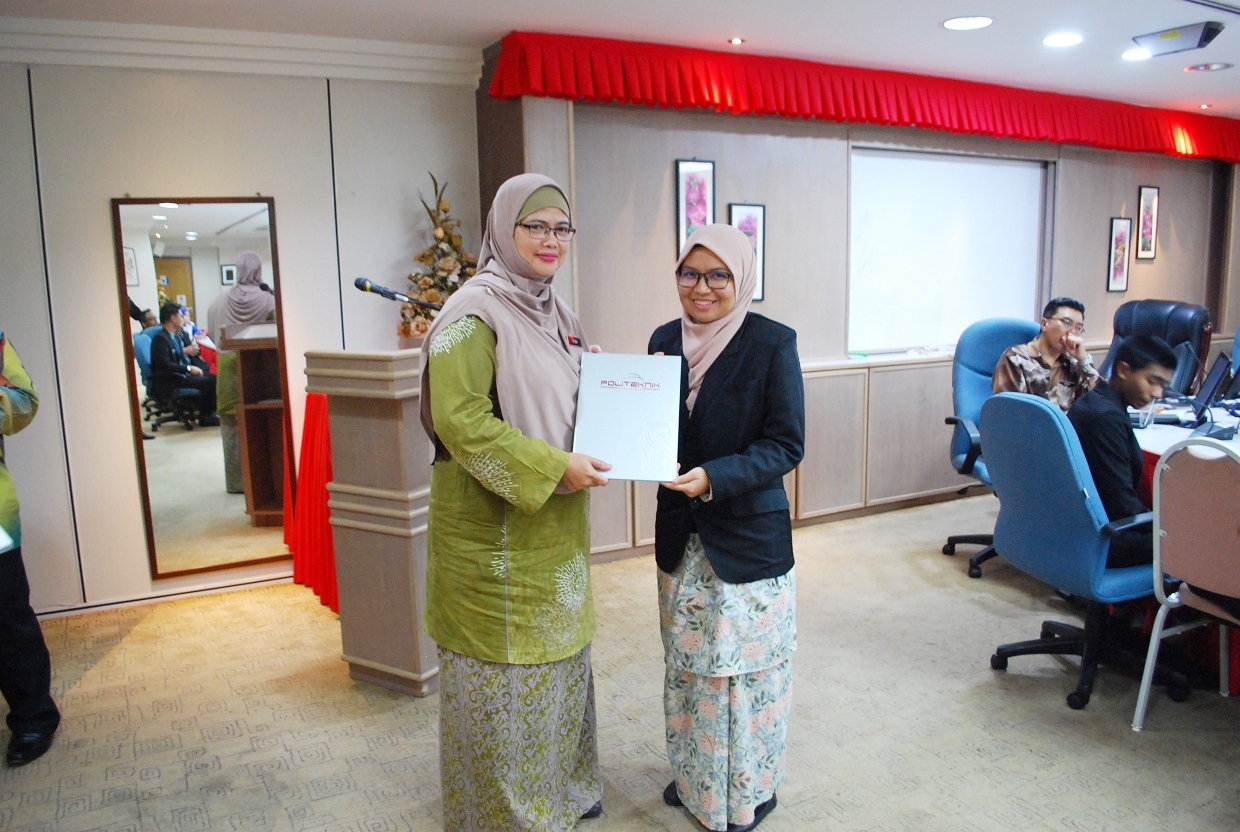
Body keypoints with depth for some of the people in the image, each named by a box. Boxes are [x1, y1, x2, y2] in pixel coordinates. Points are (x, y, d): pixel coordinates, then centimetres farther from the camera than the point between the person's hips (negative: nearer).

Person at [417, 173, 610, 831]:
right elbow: (458, 418, -24)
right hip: (497, 530, -9)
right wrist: (551, 467, -24)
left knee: (559, 656, 20)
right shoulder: (475, 312, -15)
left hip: (555, 529, 9)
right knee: (503, 668, 5)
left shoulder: (555, 313, 12)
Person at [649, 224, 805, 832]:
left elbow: (786, 446, -14)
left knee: (742, 664, 7)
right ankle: (694, 776, 41)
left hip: (748, 536, -5)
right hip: (681, 533, 5)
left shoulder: (772, 343, -12)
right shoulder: (665, 341, 3)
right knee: (686, 661, 18)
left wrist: (714, 478, -28)